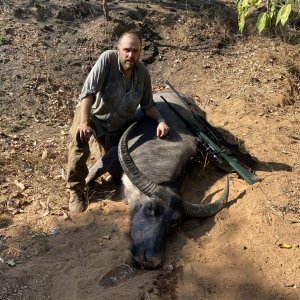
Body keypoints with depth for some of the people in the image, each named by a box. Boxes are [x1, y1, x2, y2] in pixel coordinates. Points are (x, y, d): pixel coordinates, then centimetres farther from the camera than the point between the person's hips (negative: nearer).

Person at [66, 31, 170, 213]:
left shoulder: (143, 73, -12)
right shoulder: (108, 59, -25)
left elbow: (147, 104, -2)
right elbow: (88, 92, -29)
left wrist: (161, 121, -21)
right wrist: (84, 122, -38)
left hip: (117, 125, 4)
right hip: (92, 113, -4)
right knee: (79, 137, -36)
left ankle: (109, 148, 43)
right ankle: (76, 190, -18)